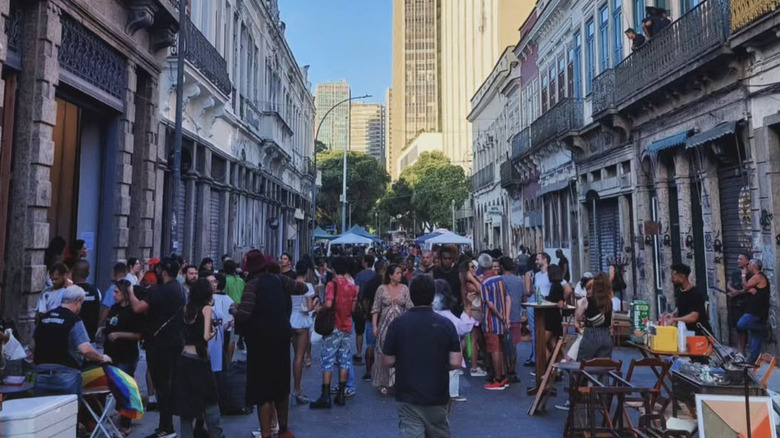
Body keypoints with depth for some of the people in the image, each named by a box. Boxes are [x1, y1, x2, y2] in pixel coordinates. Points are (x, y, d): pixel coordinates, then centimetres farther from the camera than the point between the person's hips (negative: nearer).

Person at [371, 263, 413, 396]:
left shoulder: (404, 288, 1)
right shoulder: (382, 288, -3)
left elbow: (409, 307, -2)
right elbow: (376, 309, -1)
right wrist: (374, 326, -6)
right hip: (385, 325, -1)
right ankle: (384, 384, 17)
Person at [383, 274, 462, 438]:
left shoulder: (398, 323, -9)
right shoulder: (446, 324, -8)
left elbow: (388, 362, -6)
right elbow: (455, 363, -10)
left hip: (408, 396, -1)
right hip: (438, 396, 2)